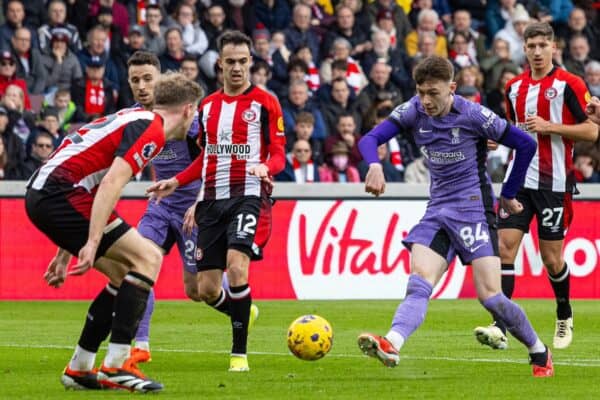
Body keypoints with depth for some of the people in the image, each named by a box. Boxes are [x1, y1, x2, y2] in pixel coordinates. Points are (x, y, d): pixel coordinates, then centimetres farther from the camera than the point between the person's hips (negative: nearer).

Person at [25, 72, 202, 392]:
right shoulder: (150, 131, -7)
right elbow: (111, 183, -20)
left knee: (127, 276, 14)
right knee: (147, 258, -9)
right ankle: (115, 365, -13)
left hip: (42, 194, 10)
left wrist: (65, 254, 29)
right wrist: (92, 244, -25)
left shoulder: (134, 120, 24)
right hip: (61, 193, -10)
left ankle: (78, 369, 16)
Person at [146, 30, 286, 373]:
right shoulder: (208, 106, 16)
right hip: (212, 200, 5)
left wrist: (265, 167, -24)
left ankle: (240, 353, -16)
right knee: (207, 290, 2)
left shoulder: (265, 103, 0)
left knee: (236, 267, -25)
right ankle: (244, 313, 36)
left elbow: (278, 154, -3)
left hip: (248, 197, -5)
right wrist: (176, 182, 15)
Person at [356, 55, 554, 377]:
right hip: (437, 210, 5)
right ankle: (391, 345, -40)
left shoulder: (472, 115, -12)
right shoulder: (414, 112, 0)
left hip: (473, 207, -5)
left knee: (489, 295, -11)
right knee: (419, 284, -17)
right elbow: (370, 139, -6)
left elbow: (526, 145, -4)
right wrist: (375, 165, -29)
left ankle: (539, 354, 9)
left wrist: (508, 195, 3)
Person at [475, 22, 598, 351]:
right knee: (504, 247, -11)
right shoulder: (514, 87, 12)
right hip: (519, 179, 4)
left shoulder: (569, 84, -5)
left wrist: (549, 126, -16)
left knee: (551, 258, 4)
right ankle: (500, 328, -16)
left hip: (554, 183, -4)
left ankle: (564, 317, 31)